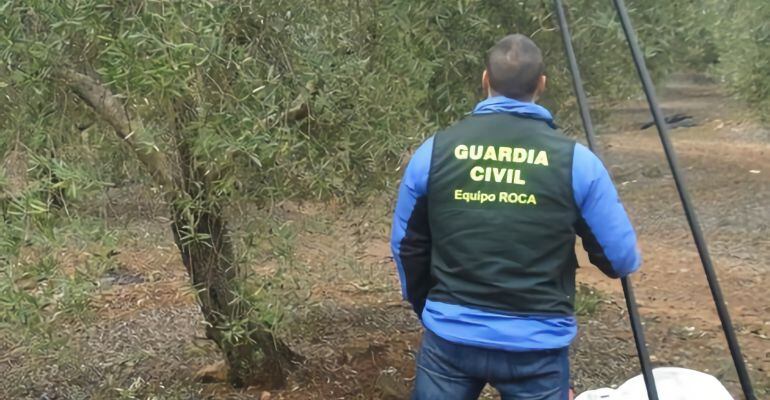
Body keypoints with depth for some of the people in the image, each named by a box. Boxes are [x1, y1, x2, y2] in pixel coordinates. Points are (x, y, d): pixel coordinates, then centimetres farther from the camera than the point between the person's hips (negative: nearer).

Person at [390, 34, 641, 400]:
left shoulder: (433, 151, -3)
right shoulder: (575, 160, -9)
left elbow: (406, 246, 7)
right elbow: (622, 261, -2)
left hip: (450, 337, 2)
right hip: (537, 346, -1)